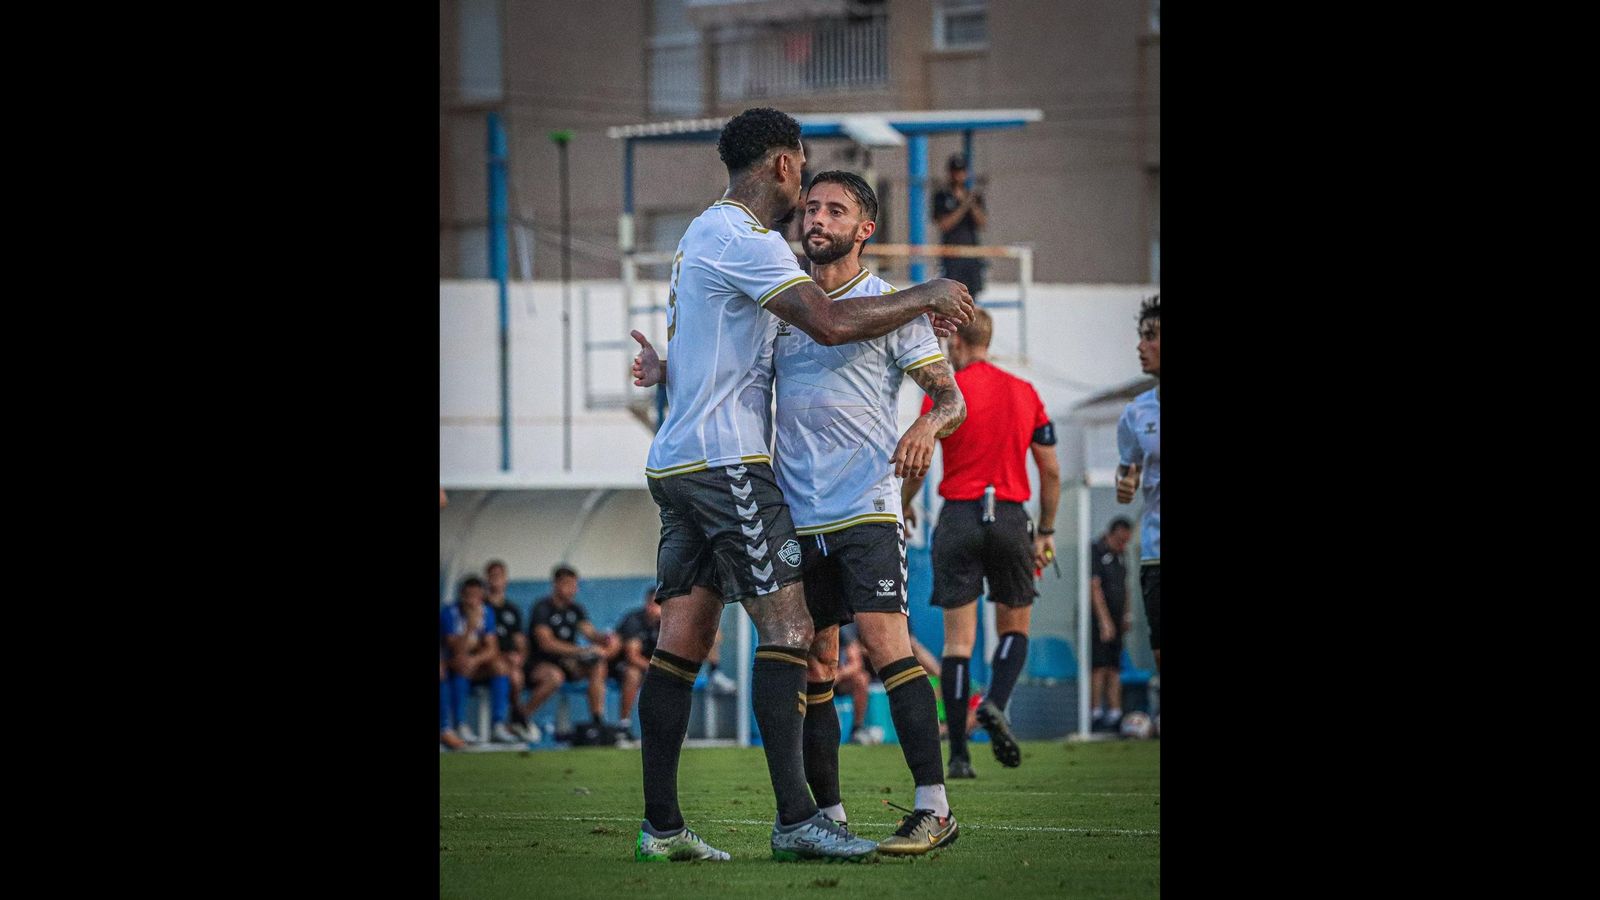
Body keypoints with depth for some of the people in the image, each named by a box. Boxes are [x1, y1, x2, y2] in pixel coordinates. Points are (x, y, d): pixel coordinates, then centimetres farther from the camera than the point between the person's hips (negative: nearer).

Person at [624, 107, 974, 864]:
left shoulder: (705, 235, 20)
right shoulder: (740, 239, -12)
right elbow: (831, 324, -21)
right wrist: (927, 297, -11)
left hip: (677, 462, 10)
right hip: (725, 461, -10)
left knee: (682, 639, 6)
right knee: (787, 625, -12)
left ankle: (660, 825, 4)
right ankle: (795, 819, -18)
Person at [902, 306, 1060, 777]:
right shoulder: (1026, 394, 7)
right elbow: (1051, 471, 9)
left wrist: (904, 508, 15)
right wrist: (1046, 532, 17)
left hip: (958, 517, -2)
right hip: (1010, 517, 2)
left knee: (958, 638, 1)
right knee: (1015, 627, 16)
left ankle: (958, 754, -4)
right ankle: (996, 704, -13)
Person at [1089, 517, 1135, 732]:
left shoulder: (1119, 555, 16)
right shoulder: (1096, 551, -9)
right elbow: (1094, 587, -15)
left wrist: (1127, 614, 13)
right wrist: (1105, 621, -20)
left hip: (1115, 621, 8)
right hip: (1098, 619, -8)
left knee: (1115, 669, 4)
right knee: (1099, 667, -12)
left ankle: (1115, 714, 3)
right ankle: (1096, 714, -13)